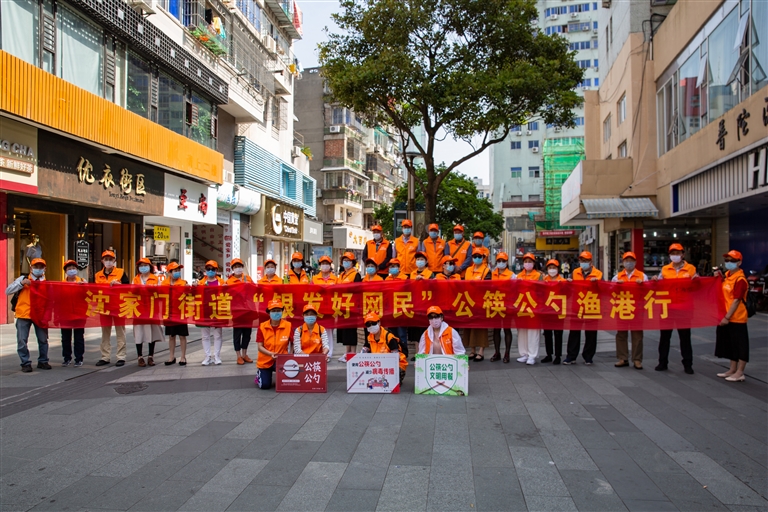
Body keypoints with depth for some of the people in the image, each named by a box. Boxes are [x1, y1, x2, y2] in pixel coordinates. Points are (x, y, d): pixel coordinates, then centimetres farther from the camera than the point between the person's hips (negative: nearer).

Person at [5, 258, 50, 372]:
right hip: (24, 315, -1)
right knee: (22, 341, 1)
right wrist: (21, 283, -13)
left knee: (43, 340, 6)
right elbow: (8, 291, -2)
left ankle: (42, 361, 21)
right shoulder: (23, 278, 5)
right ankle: (26, 363, 13)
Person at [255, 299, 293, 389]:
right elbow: (260, 346, -10)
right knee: (265, 385, -5)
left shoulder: (288, 325, -11)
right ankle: (259, 374, 31)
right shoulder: (262, 326, -10)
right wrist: (270, 354, -27)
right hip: (265, 361, 1)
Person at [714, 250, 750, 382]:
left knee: (740, 345, 2)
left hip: (736, 318, -9)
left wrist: (727, 317, -20)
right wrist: (719, 277, 3)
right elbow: (722, 291, 19)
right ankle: (732, 370, 28)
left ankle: (740, 373, 10)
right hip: (726, 317, 9)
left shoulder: (740, 279, -16)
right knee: (730, 344, 17)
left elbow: (736, 301, -19)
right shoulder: (726, 275, 8)